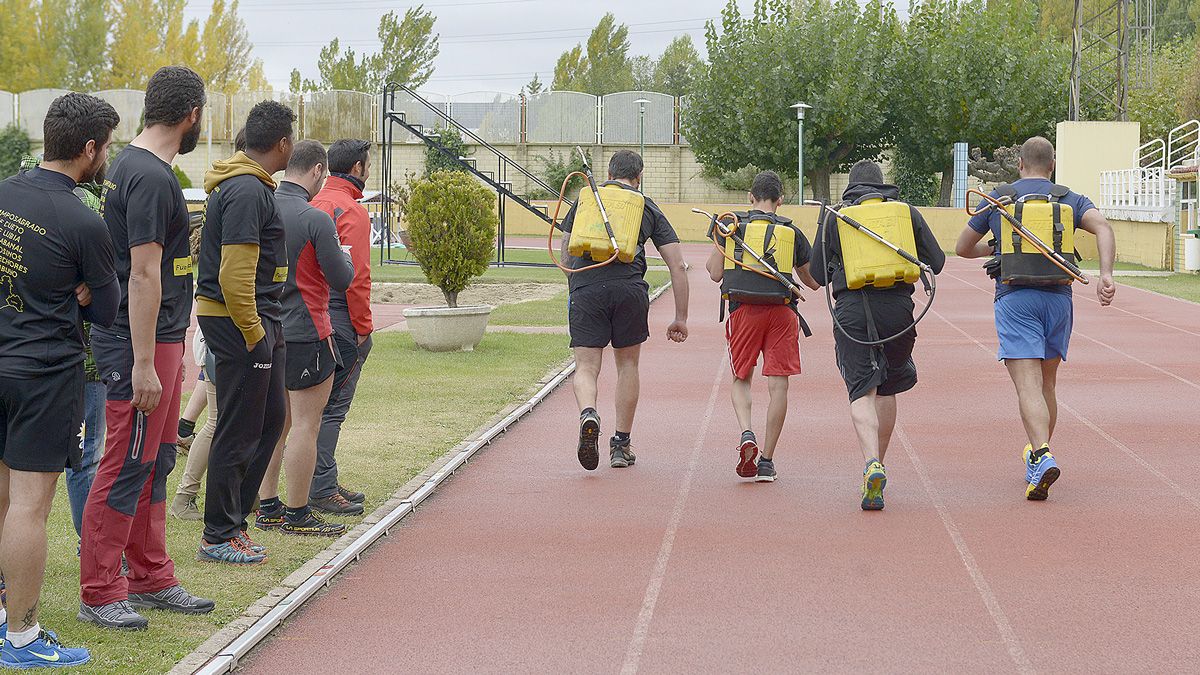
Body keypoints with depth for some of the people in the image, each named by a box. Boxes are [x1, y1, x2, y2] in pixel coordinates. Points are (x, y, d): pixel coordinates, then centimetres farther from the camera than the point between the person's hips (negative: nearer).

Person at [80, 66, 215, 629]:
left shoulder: (134, 166, 14)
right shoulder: (152, 177, -18)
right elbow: (144, 275, -23)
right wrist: (144, 365, -24)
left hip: (160, 339, 10)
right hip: (139, 345, -10)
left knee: (155, 463, 15)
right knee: (127, 467, -6)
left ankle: (151, 580, 24)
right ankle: (99, 595, 0)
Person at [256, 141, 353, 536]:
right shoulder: (316, 219, -16)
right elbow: (342, 280, -11)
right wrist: (345, 259, 9)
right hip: (305, 333, -7)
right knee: (305, 424, -1)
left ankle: (268, 508, 20)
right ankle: (297, 515, 3)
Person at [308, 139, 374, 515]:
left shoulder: (314, 205, 14)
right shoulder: (352, 211, -12)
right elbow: (356, 275, -17)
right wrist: (363, 328, -12)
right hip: (339, 319, -9)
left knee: (321, 403, 15)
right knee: (333, 407, -5)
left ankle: (324, 483, 22)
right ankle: (322, 490, -4)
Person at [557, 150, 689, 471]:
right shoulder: (648, 208, 20)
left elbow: (566, 257, 26)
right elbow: (677, 266, 16)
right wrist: (681, 319, 20)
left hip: (585, 288, 0)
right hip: (629, 288, 0)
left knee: (586, 368, 4)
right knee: (627, 365, 18)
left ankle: (588, 414, -28)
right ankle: (621, 445, 20)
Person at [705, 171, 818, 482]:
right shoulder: (792, 231, 10)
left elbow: (715, 273, 3)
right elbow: (813, 282, 16)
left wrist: (712, 257, 23)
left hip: (744, 310, 0)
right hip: (781, 311, 0)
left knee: (741, 380, 14)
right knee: (778, 385, 4)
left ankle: (747, 434, -13)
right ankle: (766, 460, 3)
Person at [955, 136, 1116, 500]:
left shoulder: (997, 199, 11)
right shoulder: (1071, 200, 12)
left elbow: (963, 247, 20)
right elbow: (1103, 227, -9)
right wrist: (1106, 276, -17)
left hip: (1015, 300, -2)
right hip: (1058, 298, 2)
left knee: (1029, 388, -12)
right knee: (1047, 384, 19)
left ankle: (1042, 457, -32)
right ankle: (1038, 454, 27)